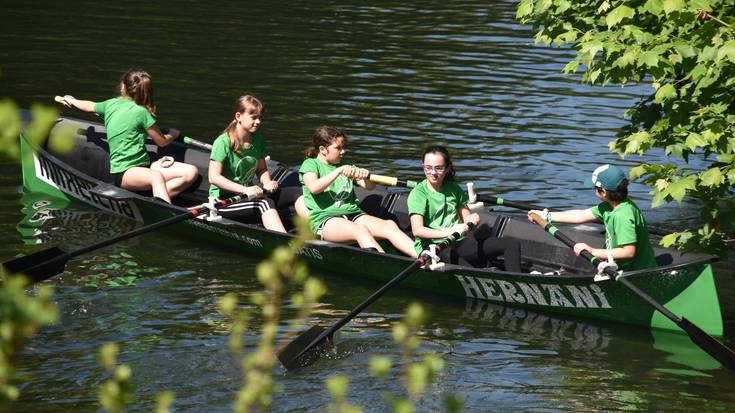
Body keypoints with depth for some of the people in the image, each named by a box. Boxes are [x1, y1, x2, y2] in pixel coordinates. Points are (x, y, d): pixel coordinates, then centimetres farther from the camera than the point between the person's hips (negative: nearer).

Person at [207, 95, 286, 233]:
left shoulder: (258, 139, 8)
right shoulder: (223, 142, -14)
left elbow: (262, 169, 19)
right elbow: (214, 177, -22)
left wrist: (267, 183, -6)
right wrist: (244, 189, -30)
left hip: (247, 194, 6)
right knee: (265, 204, -30)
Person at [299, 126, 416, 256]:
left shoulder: (346, 167, 26)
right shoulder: (310, 164, 9)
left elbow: (369, 186, 13)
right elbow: (313, 188, -13)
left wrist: (365, 175, -10)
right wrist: (339, 171, -15)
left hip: (352, 214, 6)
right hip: (325, 219, -6)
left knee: (390, 225, -22)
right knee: (361, 230, -36)